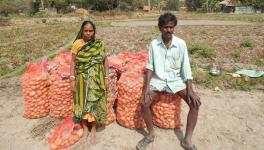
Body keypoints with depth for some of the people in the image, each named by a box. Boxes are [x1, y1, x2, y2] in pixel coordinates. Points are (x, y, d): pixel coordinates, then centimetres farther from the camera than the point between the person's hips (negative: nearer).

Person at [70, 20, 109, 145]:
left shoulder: (99, 44, -2)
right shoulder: (77, 44, -6)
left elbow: (105, 61, 2)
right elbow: (73, 62, -3)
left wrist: (106, 78, -1)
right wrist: (72, 79, -6)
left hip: (96, 79, 1)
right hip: (83, 79, 0)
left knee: (94, 103, 6)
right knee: (83, 102, 11)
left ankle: (93, 130, 22)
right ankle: (85, 127, 30)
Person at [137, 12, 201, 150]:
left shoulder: (181, 44, -7)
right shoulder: (153, 44, -5)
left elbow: (186, 67, -7)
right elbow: (150, 66, -2)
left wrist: (190, 90, -17)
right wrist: (147, 86, -15)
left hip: (176, 79, 0)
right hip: (158, 79, 0)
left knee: (195, 103, -19)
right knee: (144, 103, -21)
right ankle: (151, 134, 4)